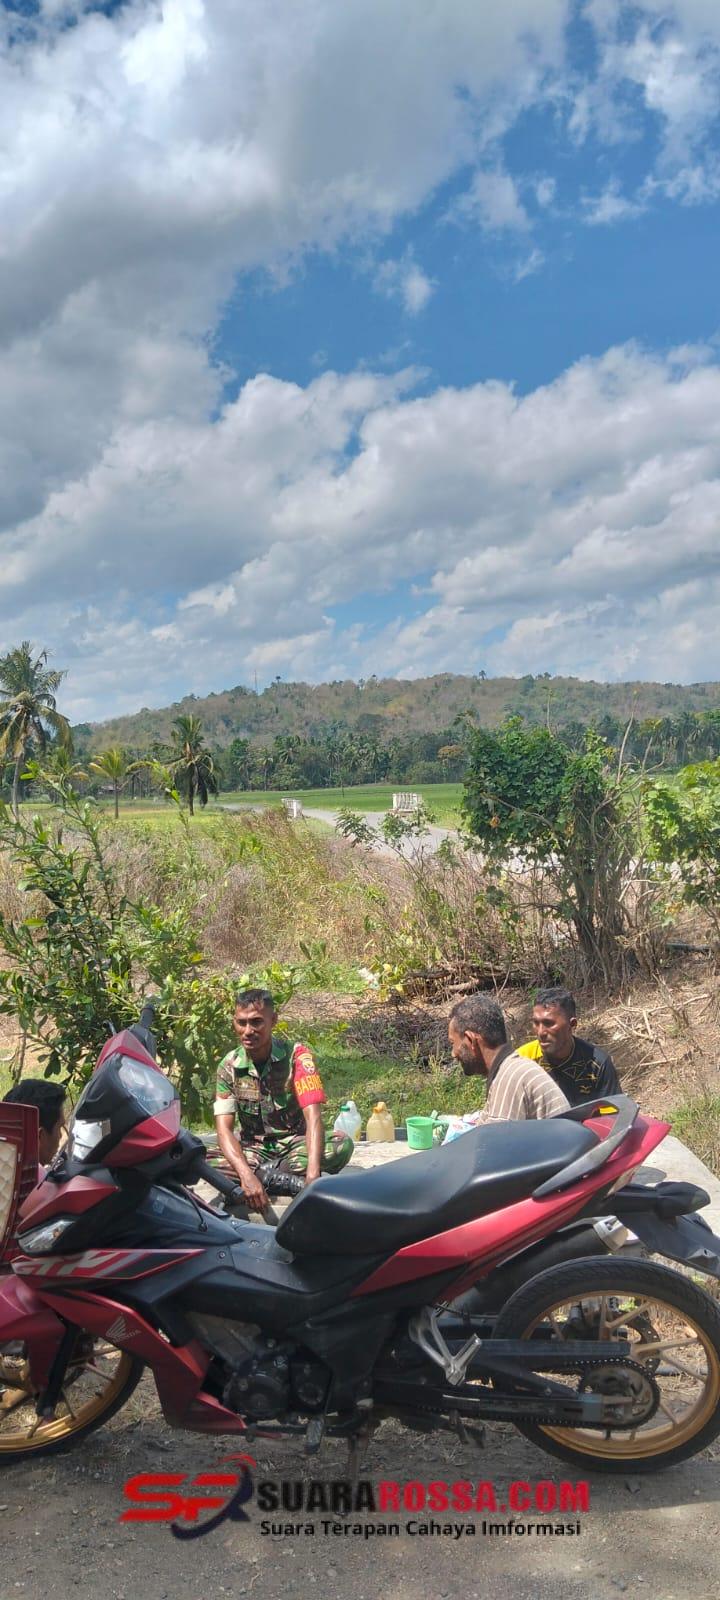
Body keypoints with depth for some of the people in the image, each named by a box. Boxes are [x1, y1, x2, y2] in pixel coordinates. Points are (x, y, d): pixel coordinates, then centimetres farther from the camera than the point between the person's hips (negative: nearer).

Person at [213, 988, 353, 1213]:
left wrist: (312, 1175, -43)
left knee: (342, 1144, -32)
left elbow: (312, 1115, -27)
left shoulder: (296, 1055, -16)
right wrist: (246, 1175, -37)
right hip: (253, 1147, 1)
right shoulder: (229, 1066, -9)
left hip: (295, 1143, 0)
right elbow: (224, 1129, -17)